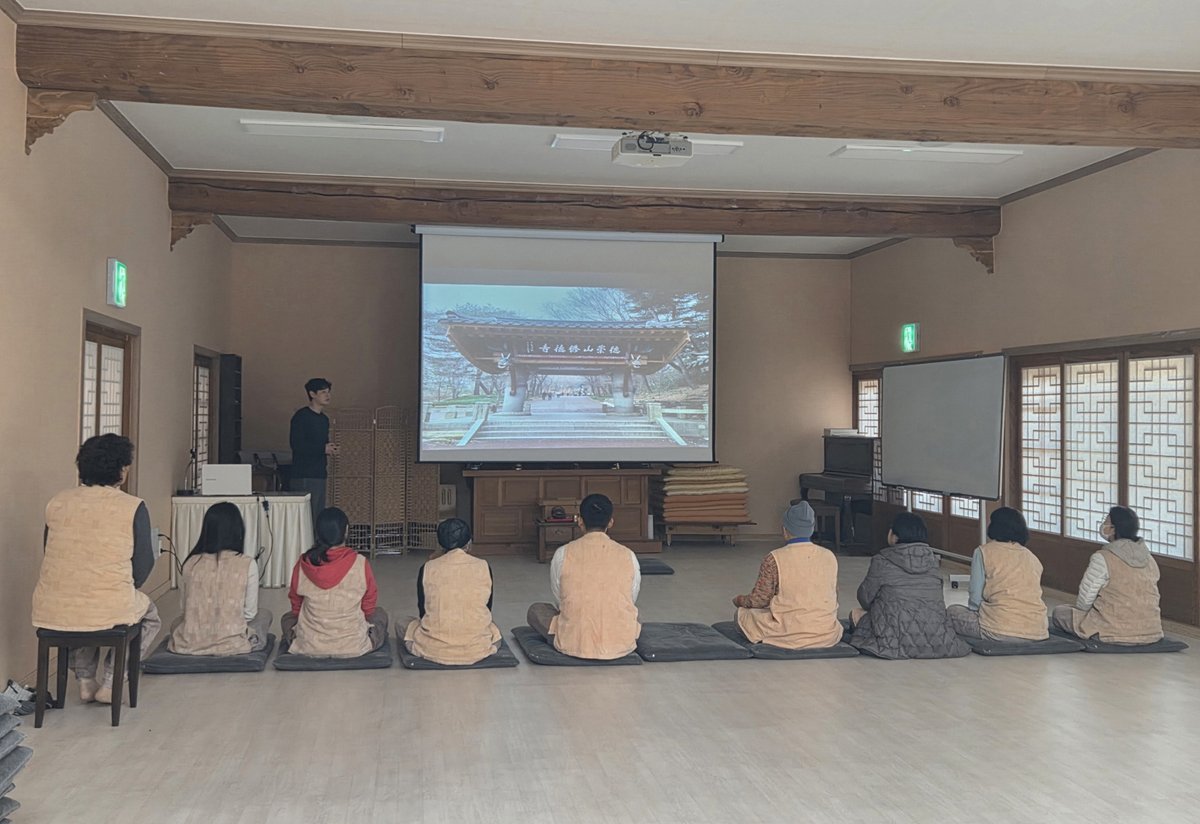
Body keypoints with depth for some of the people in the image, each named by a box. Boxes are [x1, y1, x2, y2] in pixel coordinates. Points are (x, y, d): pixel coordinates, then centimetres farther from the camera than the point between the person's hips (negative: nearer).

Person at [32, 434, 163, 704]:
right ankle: (110, 683, 16)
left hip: (50, 613, 4)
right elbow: (143, 566, -4)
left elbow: (53, 557, 16)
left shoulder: (56, 503, 5)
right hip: (109, 612, -4)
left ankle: (86, 680, 31)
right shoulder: (133, 507, -8)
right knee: (150, 616, 30)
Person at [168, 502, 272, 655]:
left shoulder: (191, 563, -3)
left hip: (188, 645, 2)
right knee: (265, 614, 26)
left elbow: (183, 609, 5)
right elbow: (250, 613, -5)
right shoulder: (247, 565, -11)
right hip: (232, 645, -2)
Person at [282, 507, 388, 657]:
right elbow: (369, 607, -2)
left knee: (288, 618, 33)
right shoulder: (360, 564, -16)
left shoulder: (303, 565, -11)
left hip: (309, 648, 1)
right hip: (353, 648, -1)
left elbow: (296, 607, 4)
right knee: (380, 614, 28)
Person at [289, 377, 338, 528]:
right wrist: (323, 448, -15)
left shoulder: (324, 419, 18)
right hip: (304, 477, -8)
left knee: (319, 520, 8)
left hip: (319, 476, 8)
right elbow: (296, 444, -17)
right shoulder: (301, 416, -8)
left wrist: (329, 449, 3)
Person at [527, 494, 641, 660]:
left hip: (573, 644, -4)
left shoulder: (563, 554, -5)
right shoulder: (628, 556, -2)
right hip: (621, 645, 4)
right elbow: (631, 603, 10)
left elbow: (560, 600, 8)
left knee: (535, 610, 24)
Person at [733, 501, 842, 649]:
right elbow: (833, 597, 14)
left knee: (743, 614, 14)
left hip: (790, 637, -4)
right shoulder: (830, 557, 2)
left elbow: (759, 600, -5)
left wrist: (738, 600, 16)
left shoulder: (774, 559, -11)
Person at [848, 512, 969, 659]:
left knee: (856, 614, 16)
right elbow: (937, 600, 13)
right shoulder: (932, 560, 6)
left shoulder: (882, 562, -7)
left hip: (898, 640, -4)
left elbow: (865, 597, 1)